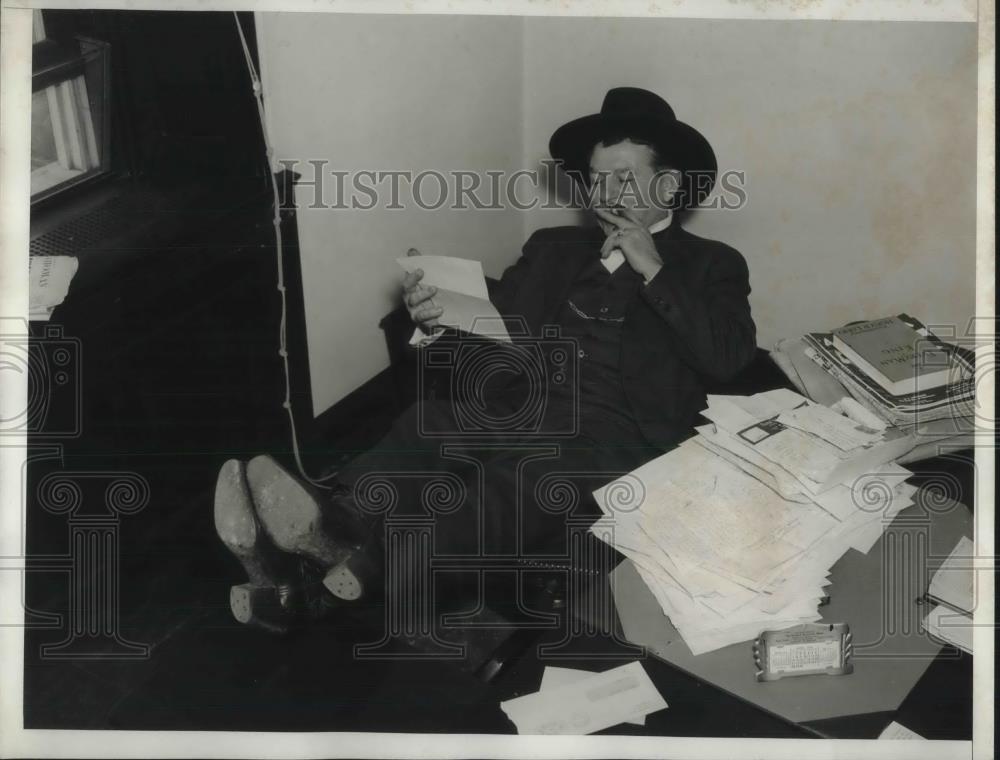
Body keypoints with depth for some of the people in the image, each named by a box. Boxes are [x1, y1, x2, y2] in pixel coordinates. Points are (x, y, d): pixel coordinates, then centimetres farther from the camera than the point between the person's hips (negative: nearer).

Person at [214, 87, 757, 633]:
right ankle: (296, 579, -49)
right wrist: (437, 321, -5)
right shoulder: (553, 247, 25)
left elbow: (729, 358, -2)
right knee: (416, 438, -28)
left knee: (514, 488, -36)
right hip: (512, 406, 4)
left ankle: (356, 565, -58)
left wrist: (654, 271, -5)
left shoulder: (711, 266, 15)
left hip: (610, 433, -4)